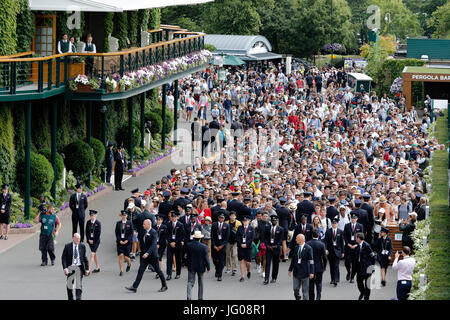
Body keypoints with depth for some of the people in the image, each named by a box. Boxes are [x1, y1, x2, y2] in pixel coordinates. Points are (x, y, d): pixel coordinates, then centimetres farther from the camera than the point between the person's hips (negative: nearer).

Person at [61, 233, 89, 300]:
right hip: (70, 267, 0)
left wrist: (86, 269, 3)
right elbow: (63, 258, -4)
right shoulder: (67, 246, -4)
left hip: (79, 267, 0)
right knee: (69, 284, 7)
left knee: (79, 284, -9)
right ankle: (70, 298, 22)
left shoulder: (82, 246, 1)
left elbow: (85, 258, 6)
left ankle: (78, 298, -9)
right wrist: (65, 268, -16)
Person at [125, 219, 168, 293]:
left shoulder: (153, 232, -16)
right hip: (144, 255, 7)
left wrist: (147, 253, -35)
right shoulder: (144, 232, 8)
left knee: (158, 270, 5)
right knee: (141, 270, -1)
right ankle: (134, 287, -7)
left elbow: (154, 244, -25)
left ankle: (164, 286, 20)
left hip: (152, 255, -7)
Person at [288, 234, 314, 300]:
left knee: (305, 290, 4)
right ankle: (297, 298, 26)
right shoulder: (296, 248, 7)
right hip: (296, 272, 5)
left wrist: (311, 272, -15)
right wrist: (290, 269, 18)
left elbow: (311, 261, -11)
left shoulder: (308, 248, -10)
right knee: (296, 289, 6)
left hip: (304, 272, -5)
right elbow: (293, 259, 16)